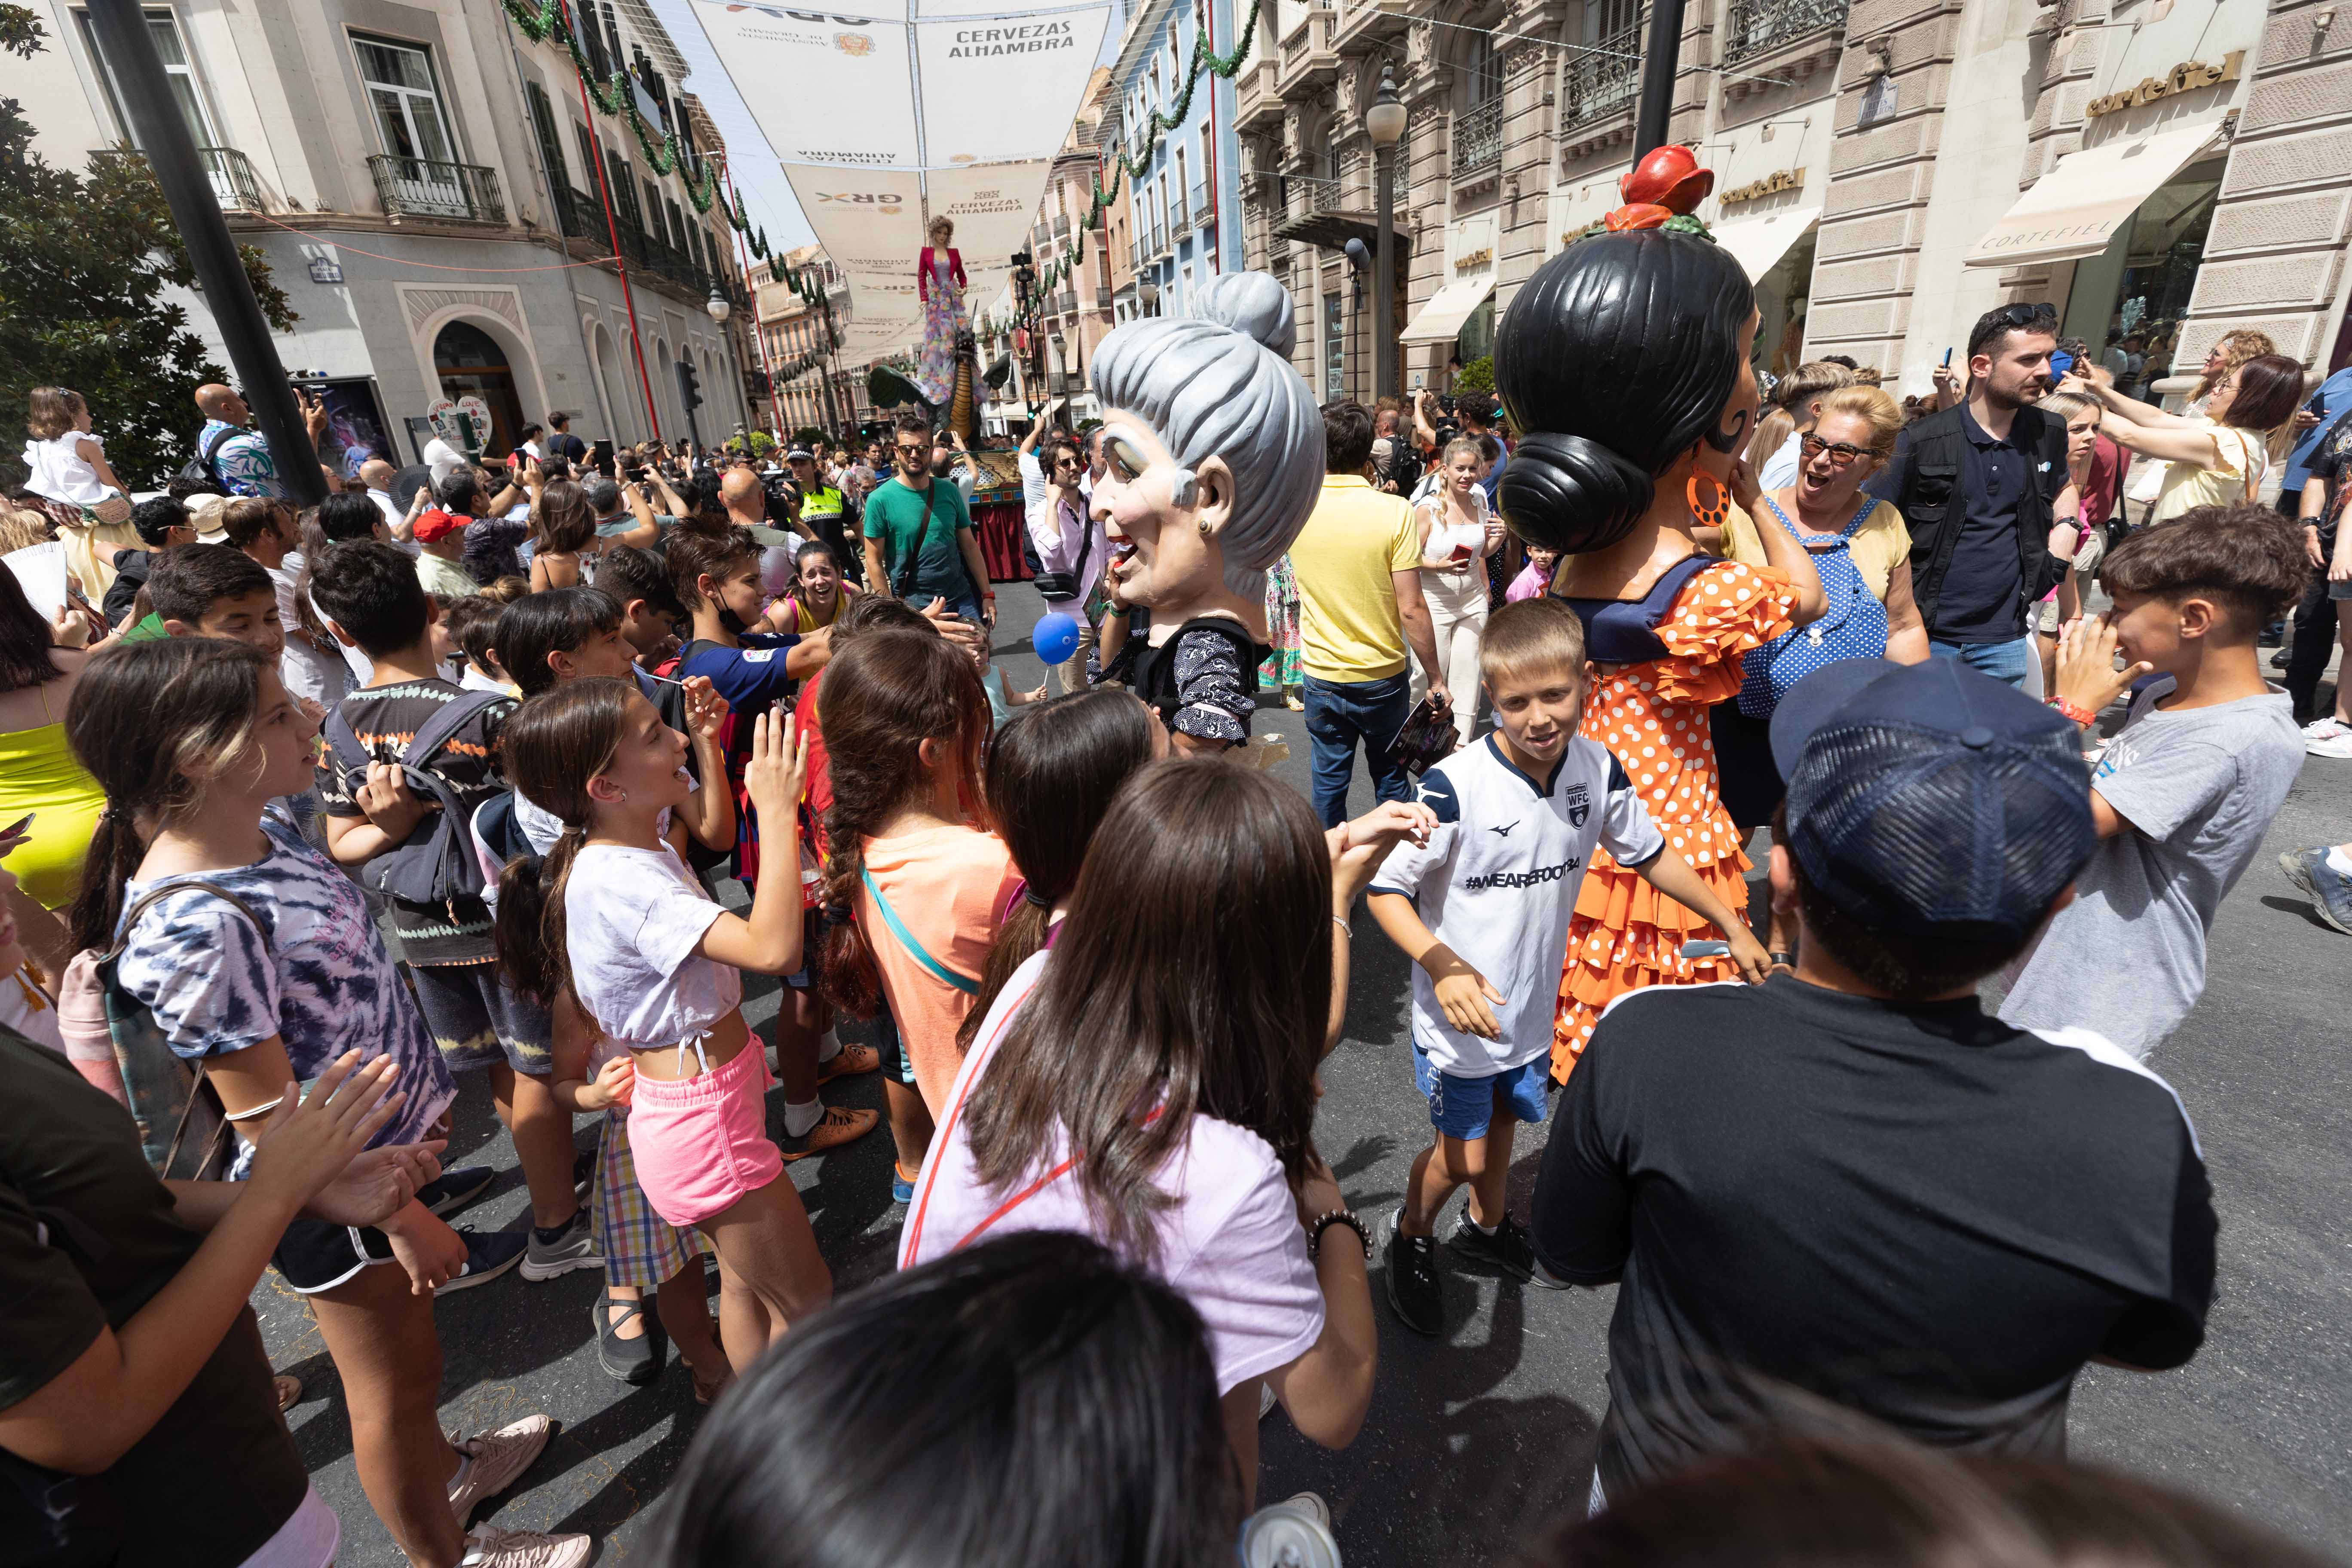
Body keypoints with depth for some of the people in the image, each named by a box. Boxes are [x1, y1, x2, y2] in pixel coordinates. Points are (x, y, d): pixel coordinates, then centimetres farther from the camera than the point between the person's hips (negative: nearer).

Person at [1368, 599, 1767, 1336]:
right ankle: (1409, 1237, 38)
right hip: (1460, 1010, -5)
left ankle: (1487, 1226, 54)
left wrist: (1734, 928, 12)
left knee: (1504, 1118, 26)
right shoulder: (1453, 787, -28)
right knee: (1462, 1154, 6)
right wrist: (1443, 967, -34)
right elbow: (1385, 889, -21)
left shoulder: (1599, 770, -10)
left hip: (1535, 1002, 5)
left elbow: (1649, 854, 7)